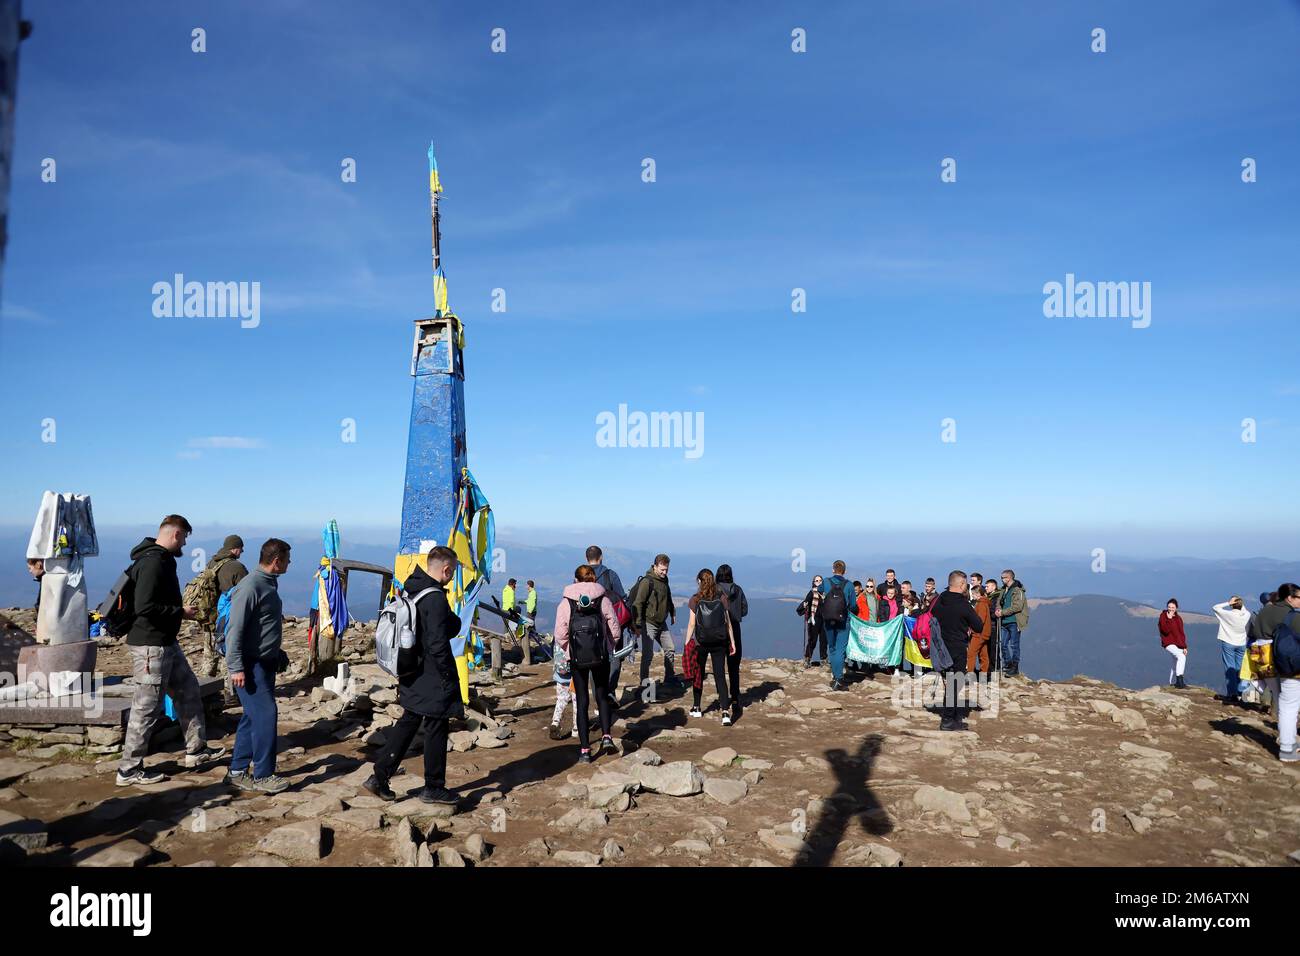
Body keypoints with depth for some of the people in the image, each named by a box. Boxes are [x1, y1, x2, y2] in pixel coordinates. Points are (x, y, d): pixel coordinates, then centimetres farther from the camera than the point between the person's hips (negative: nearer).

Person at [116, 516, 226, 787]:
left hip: (166, 642, 11)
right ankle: (129, 770, 10)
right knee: (146, 707, -2)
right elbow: (144, 607, -27)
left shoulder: (162, 560, 12)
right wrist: (180, 612, -17)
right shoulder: (153, 562, -20)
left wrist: (180, 611, 13)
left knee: (188, 689, 17)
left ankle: (196, 750, 28)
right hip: (151, 645, -11)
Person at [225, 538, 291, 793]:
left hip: (266, 663, 10)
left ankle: (237, 771, 23)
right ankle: (262, 776, 1)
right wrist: (236, 667, -23)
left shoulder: (269, 583, 12)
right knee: (266, 715, -8)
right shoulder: (250, 586, -18)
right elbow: (235, 630, -21)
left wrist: (278, 654, 24)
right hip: (251, 665, -9)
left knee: (253, 717, 13)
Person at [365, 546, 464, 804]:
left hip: (412, 675, 9)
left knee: (407, 723, 19)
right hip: (432, 679, -9)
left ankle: (379, 777, 20)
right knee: (436, 729, 5)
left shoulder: (409, 591, 7)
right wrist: (449, 680, -14)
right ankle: (433, 788, 18)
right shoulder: (436, 598, -22)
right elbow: (438, 645, -23)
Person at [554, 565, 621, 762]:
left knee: (581, 701, 9)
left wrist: (569, 650, 10)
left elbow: (560, 636, -8)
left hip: (576, 659, -1)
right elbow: (614, 629, -3)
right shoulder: (604, 600, -4)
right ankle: (606, 736, 2)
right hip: (601, 657, 1)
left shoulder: (565, 603, -6)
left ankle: (585, 750, 9)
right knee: (602, 696, 19)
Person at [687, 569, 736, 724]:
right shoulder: (722, 598, 0)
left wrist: (687, 642, 2)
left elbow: (692, 624, -6)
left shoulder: (695, 599, -6)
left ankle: (696, 708, 28)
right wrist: (732, 642, 10)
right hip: (719, 642, 1)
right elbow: (728, 622, 3)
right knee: (720, 676, 2)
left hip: (701, 642, -1)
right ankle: (725, 712, -9)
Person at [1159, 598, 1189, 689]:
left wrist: (1184, 646, 9)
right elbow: (1166, 630, -20)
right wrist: (1169, 619, -27)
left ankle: (1173, 683, 32)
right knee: (1182, 657, -28)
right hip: (1169, 643, -7)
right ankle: (1180, 682, -29)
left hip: (1178, 643, 7)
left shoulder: (1178, 618, 10)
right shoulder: (1163, 616, -7)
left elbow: (1181, 633, 13)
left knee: (1176, 662, 15)